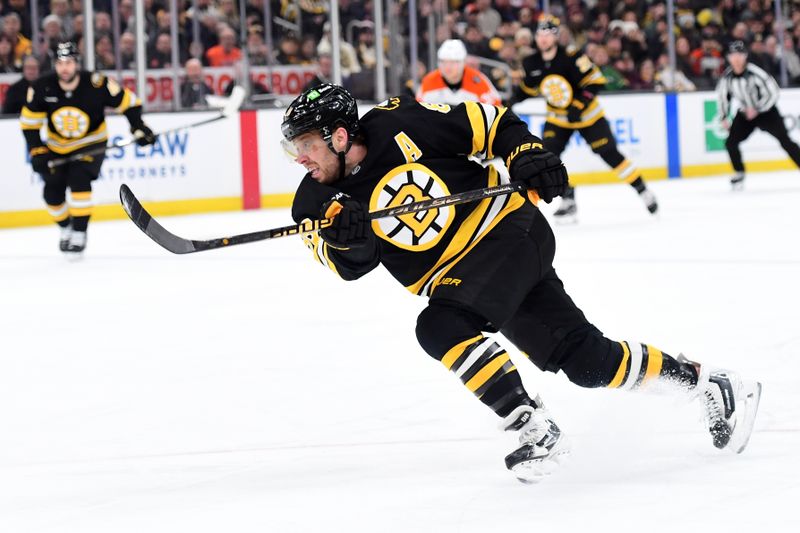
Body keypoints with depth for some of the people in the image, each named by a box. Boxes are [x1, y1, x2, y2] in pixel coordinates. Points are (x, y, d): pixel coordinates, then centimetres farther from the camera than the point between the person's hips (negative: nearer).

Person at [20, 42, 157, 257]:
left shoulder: (96, 84, -26)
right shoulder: (42, 88, -19)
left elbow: (127, 101, -13)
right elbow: (29, 120, -7)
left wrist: (139, 128, -20)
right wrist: (36, 150, -13)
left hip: (91, 143, -3)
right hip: (57, 146, 3)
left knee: (79, 180, -25)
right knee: (53, 190, -4)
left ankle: (79, 234, -15)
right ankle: (66, 229, 24)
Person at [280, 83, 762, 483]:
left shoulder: (399, 126, -15)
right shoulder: (320, 201, -2)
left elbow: (485, 123, -5)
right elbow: (352, 263, -14)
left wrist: (525, 154, -17)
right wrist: (342, 236, -34)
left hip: (510, 229, -6)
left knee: (441, 327, -27)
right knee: (587, 361, 3)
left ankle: (536, 431, -21)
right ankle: (708, 383, 18)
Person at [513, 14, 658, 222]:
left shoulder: (571, 58, -25)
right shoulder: (531, 64, -9)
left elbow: (595, 82, -23)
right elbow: (527, 87, 9)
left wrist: (578, 106, -30)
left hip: (586, 114, -4)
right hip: (557, 118, 5)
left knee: (610, 154, -6)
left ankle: (643, 192, 8)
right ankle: (568, 201, -1)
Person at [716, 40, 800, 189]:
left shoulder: (755, 73, -26)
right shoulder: (727, 76, -10)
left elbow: (773, 92, -22)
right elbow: (723, 96, 8)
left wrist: (756, 109, -25)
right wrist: (724, 118, 8)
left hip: (766, 111, -4)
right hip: (745, 114, 4)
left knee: (785, 140, -14)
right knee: (731, 142, -7)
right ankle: (739, 175, 11)